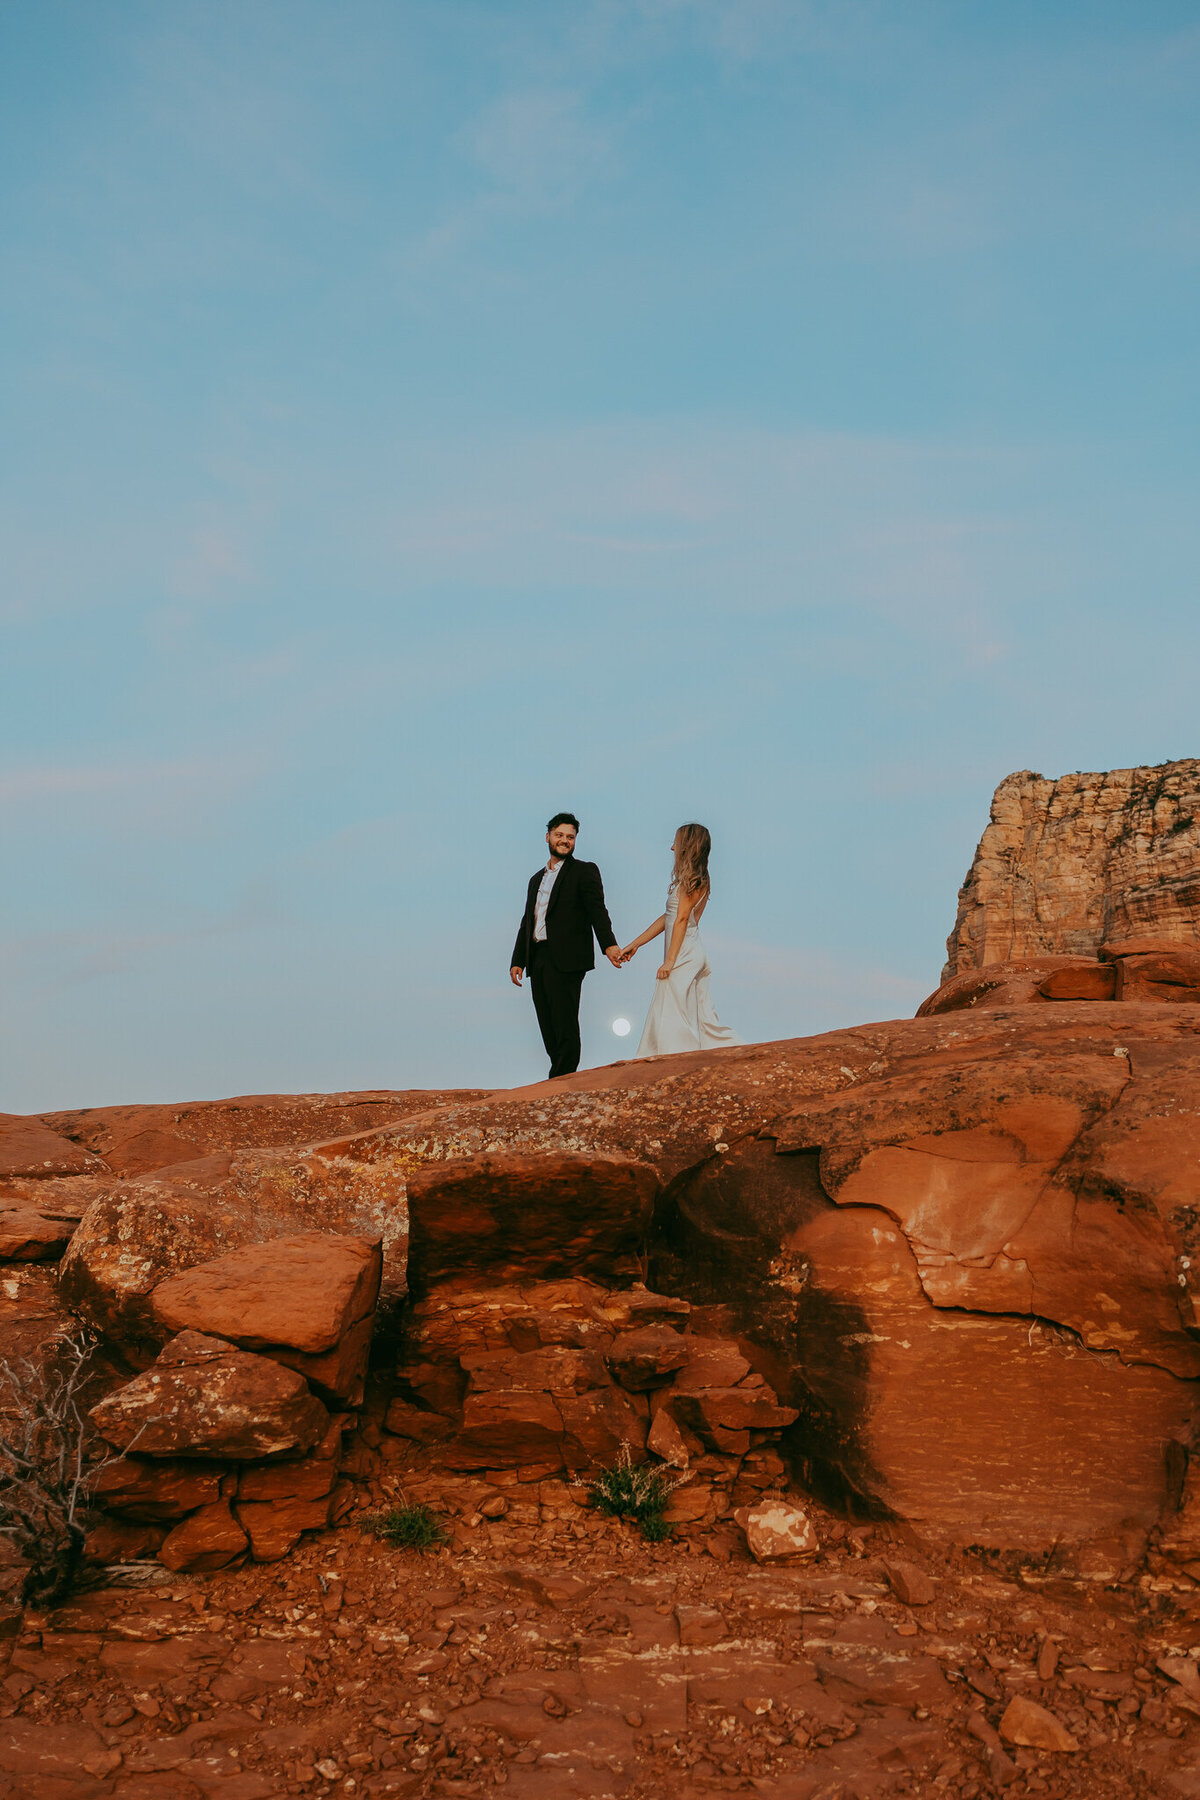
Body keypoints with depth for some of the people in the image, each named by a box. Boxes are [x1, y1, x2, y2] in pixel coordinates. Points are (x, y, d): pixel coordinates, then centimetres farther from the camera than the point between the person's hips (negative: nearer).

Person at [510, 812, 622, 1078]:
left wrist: (609, 944, -24)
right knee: (547, 1025, 5)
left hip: (565, 960, -7)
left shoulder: (584, 872, 3)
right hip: (538, 961, 7)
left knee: (565, 1025, -9)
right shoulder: (537, 879, 23)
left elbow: (597, 910, -9)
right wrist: (518, 961, 16)